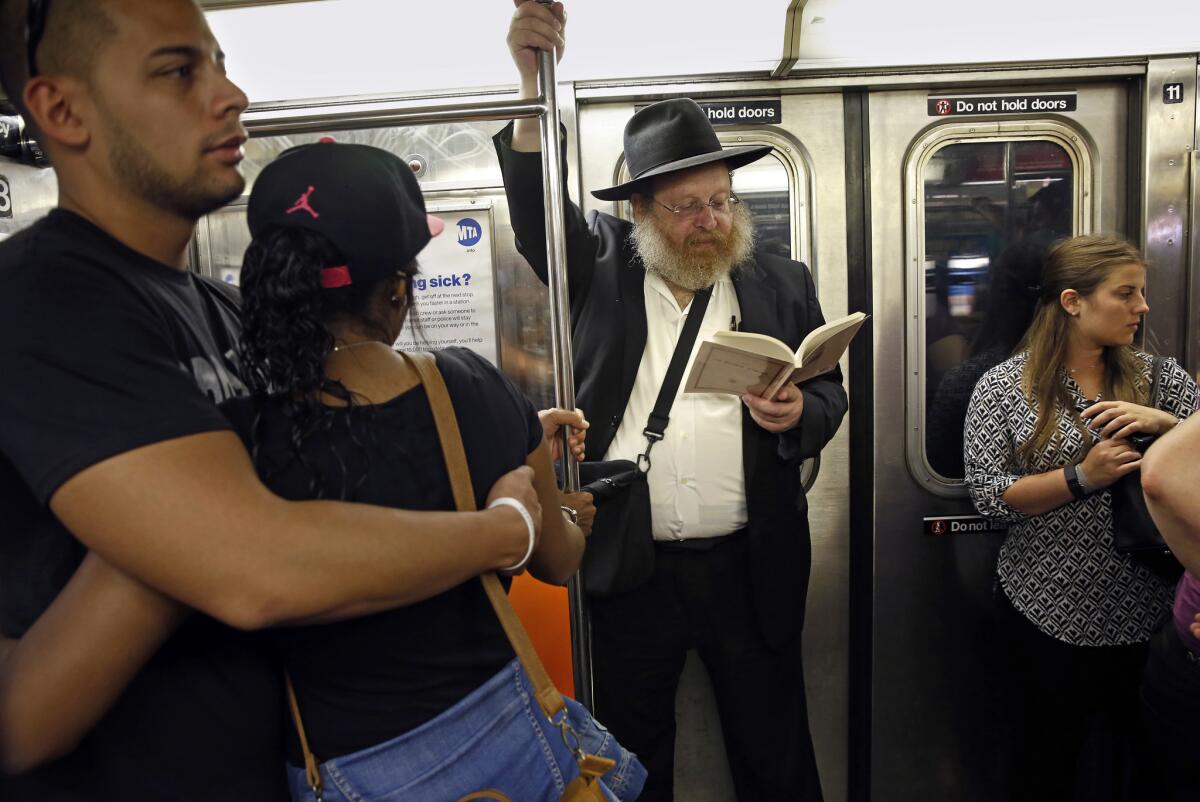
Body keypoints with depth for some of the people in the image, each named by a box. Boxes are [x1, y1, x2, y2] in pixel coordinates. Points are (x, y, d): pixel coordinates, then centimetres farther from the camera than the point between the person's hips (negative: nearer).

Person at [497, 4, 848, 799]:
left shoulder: (782, 282, 4)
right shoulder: (601, 266, 2)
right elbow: (537, 210, -11)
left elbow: (831, 393, 8)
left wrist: (800, 413, -15)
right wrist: (536, 83, -24)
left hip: (749, 567, 1)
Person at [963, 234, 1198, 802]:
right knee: (1049, 753, 13)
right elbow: (989, 496, -12)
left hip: (1148, 608, 3)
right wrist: (1083, 477, -21)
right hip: (1049, 610, -3)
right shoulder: (1003, 387, -7)